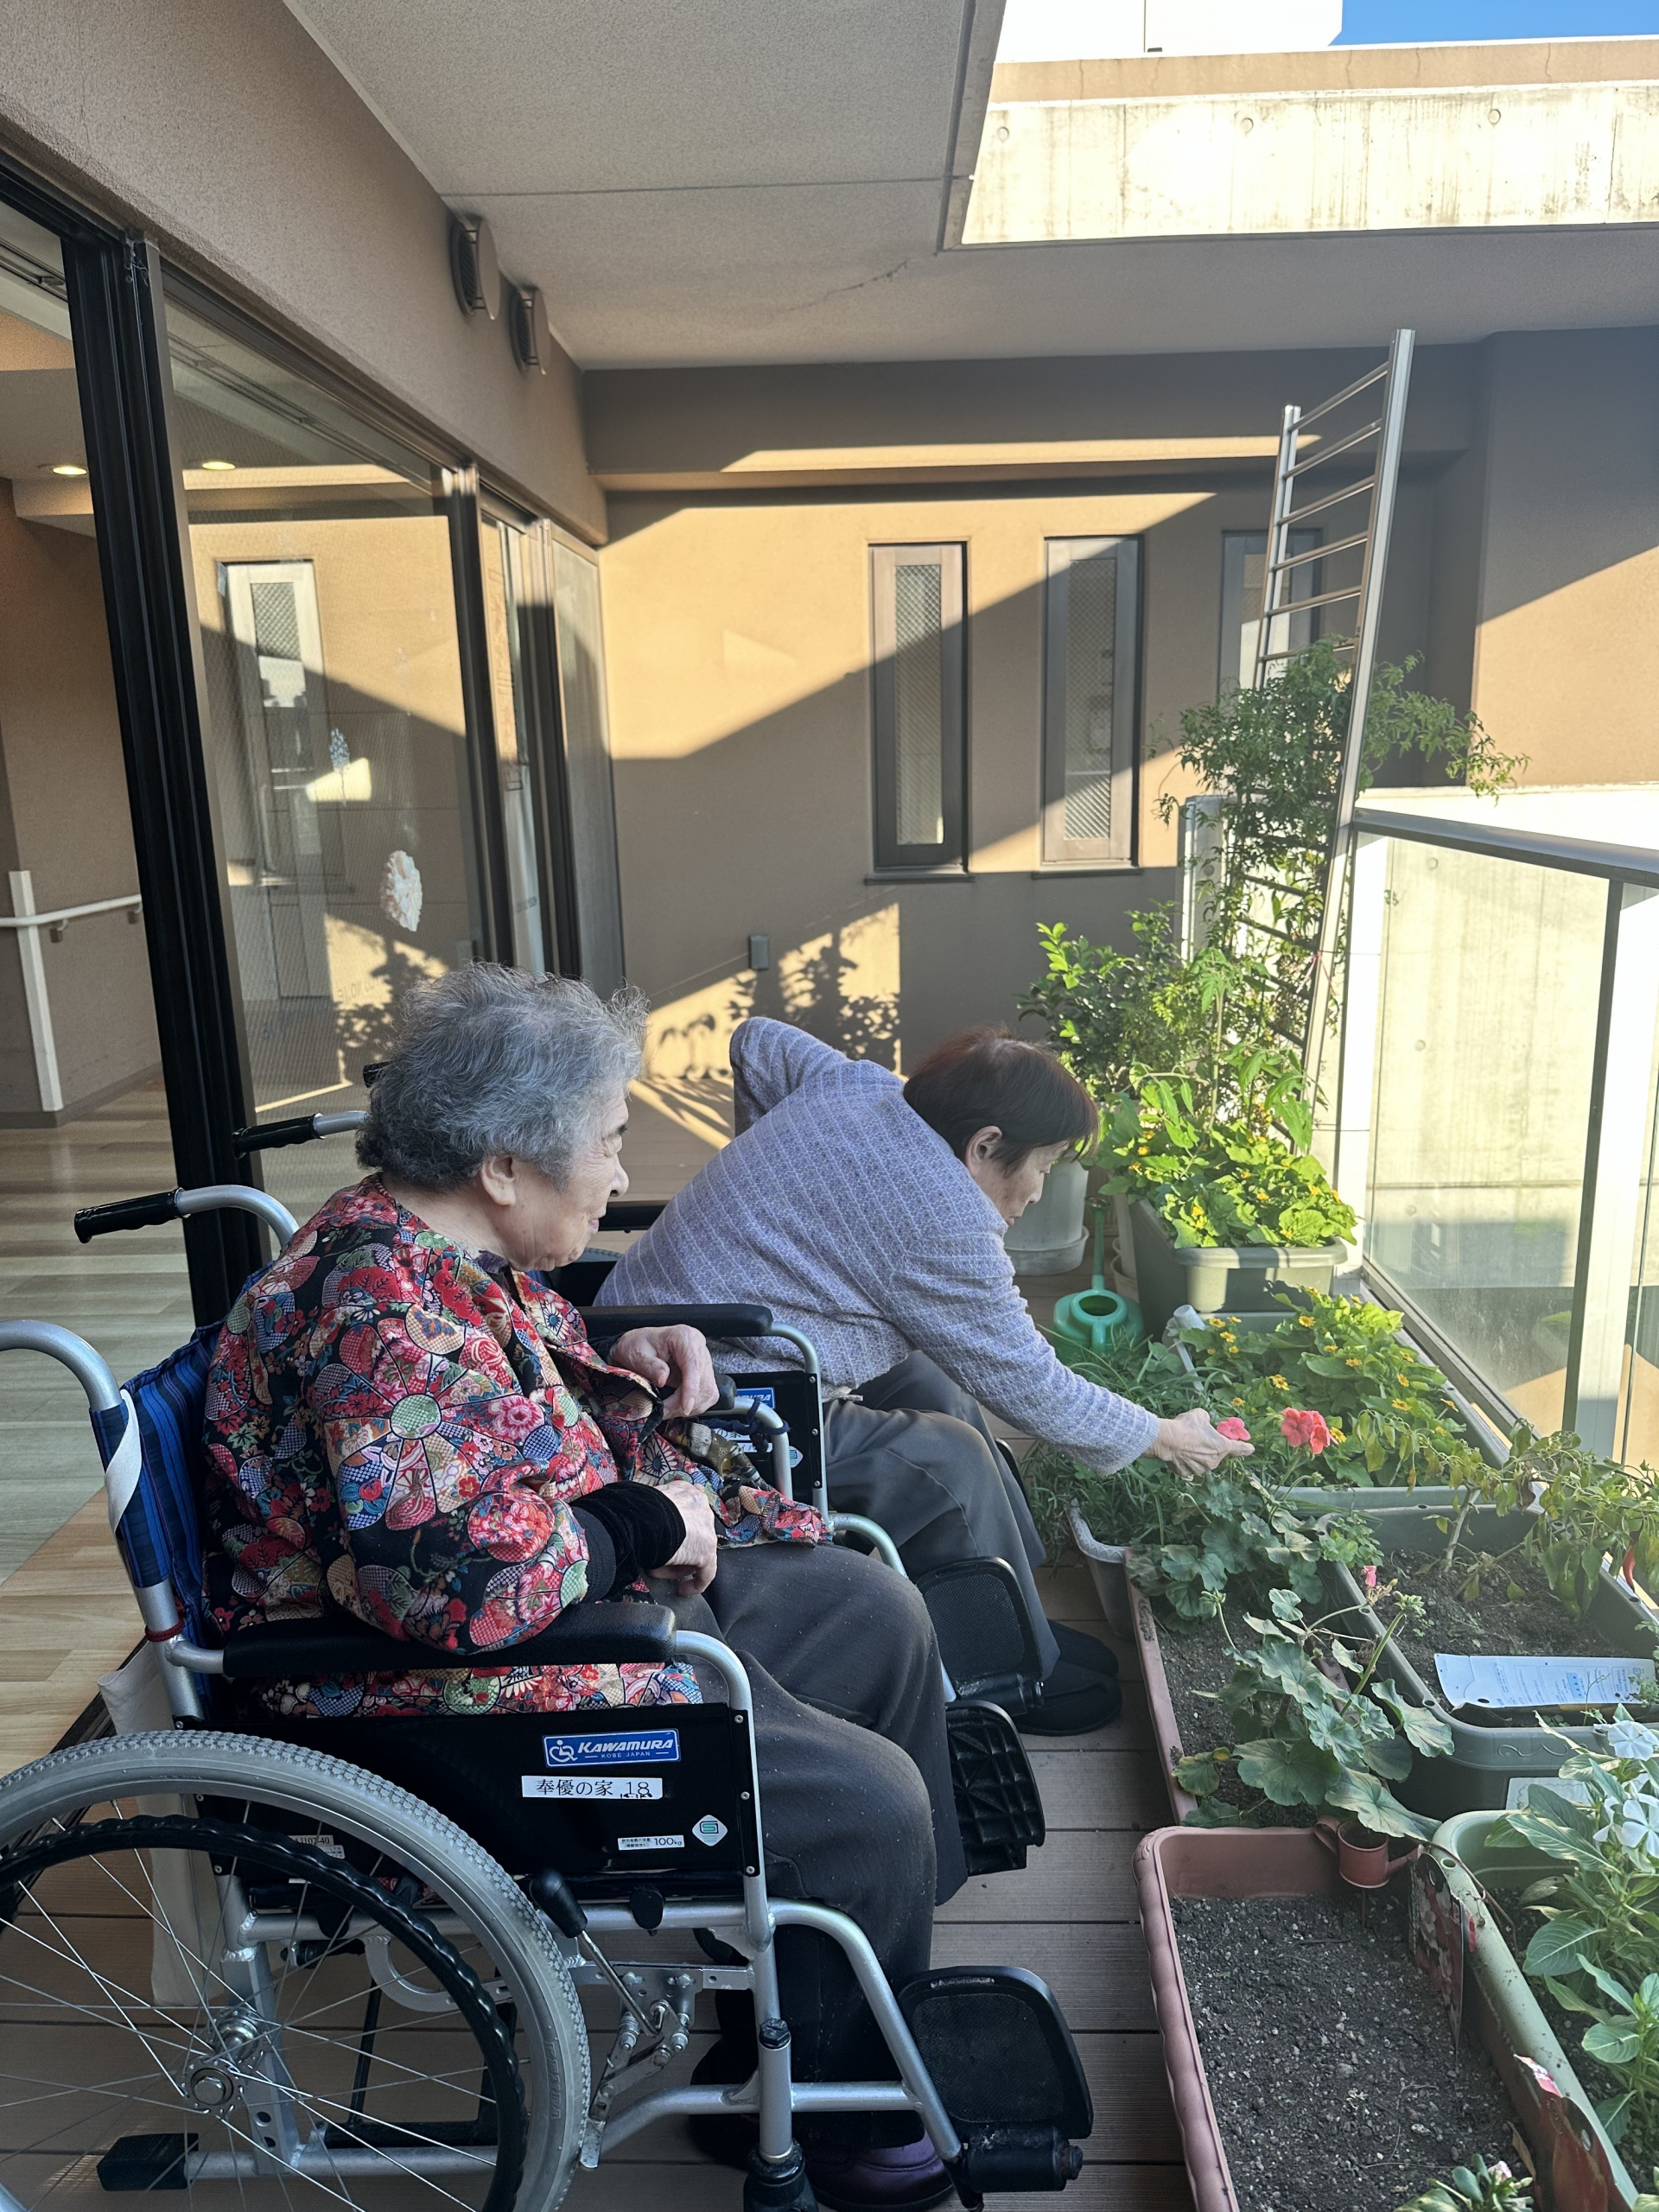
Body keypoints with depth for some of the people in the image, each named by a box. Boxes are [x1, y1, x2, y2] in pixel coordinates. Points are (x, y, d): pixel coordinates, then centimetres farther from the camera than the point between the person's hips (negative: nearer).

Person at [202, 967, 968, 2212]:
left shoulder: (453, 1254, 4)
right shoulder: (389, 1310, -29)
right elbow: (442, 1570, -39)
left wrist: (629, 1371, 3)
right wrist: (641, 1526, -23)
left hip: (602, 1594, 11)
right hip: (475, 1701, -11)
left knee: (880, 1618, 14)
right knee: (865, 1805, -13)